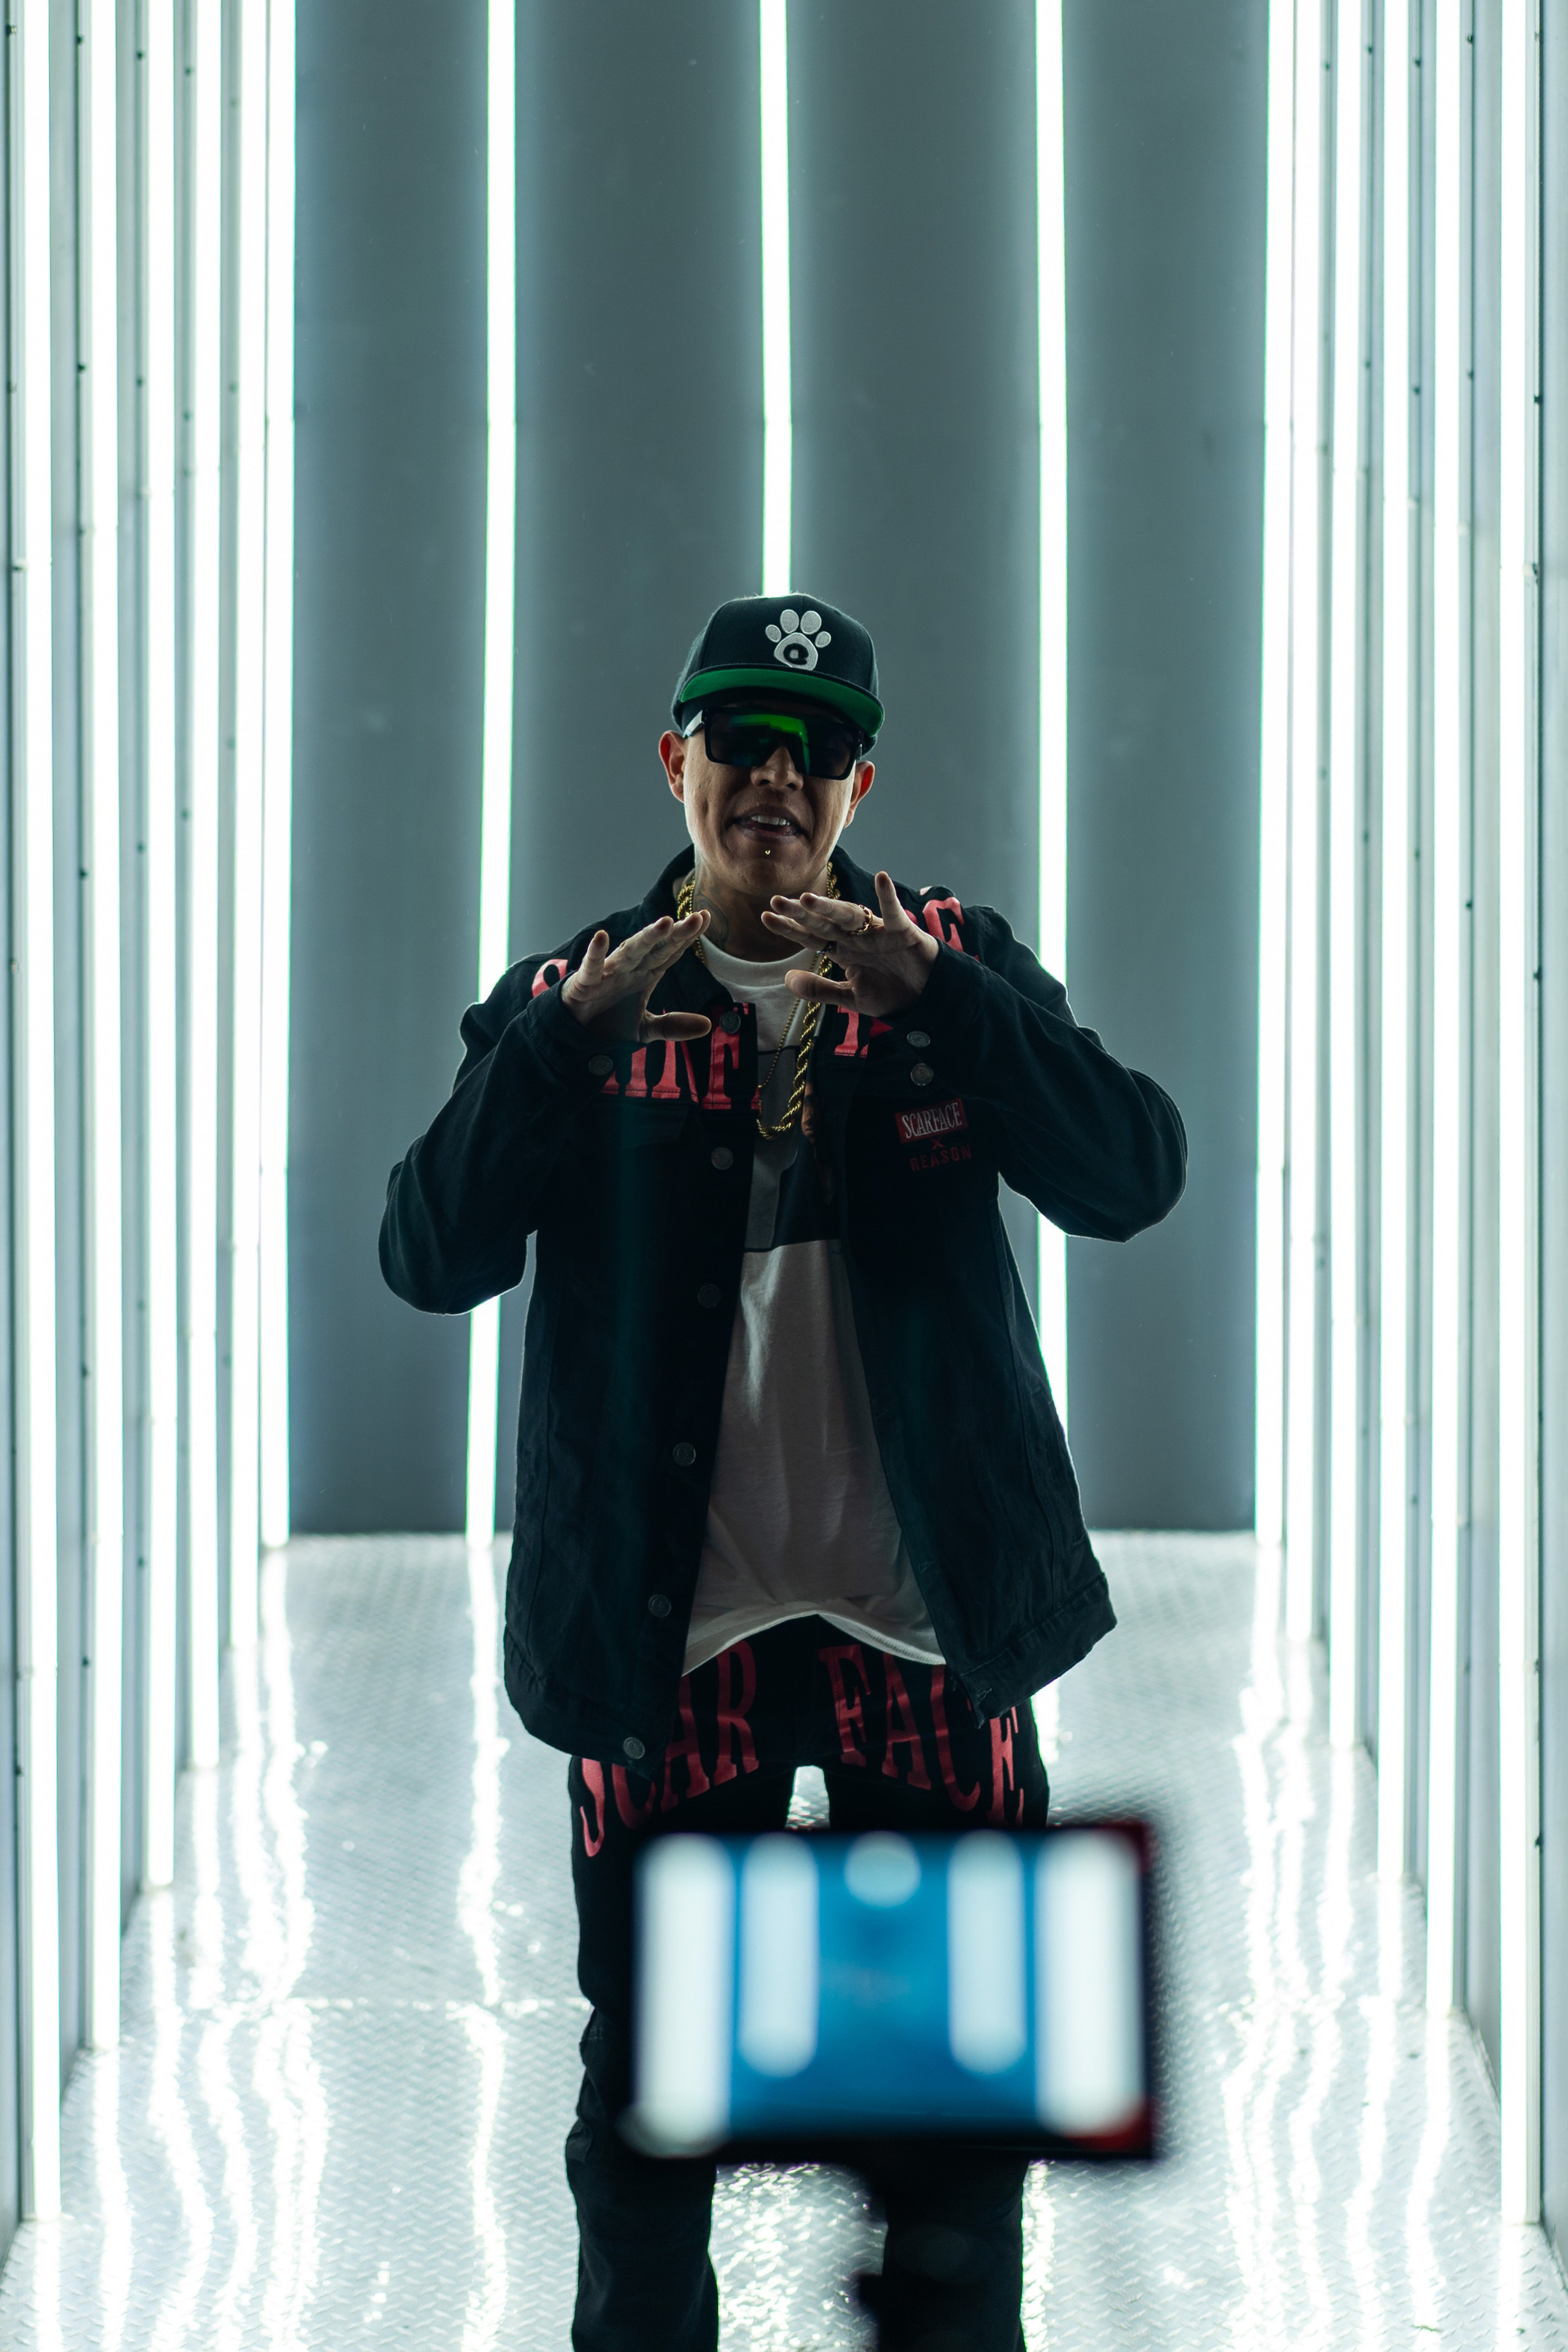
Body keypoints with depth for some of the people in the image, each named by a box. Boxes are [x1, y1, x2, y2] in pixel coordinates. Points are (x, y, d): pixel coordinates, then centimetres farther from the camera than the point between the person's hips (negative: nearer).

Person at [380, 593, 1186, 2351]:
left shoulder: (956, 963, 4)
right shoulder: (578, 998, 2)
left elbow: (1134, 1178, -10)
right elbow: (428, 1255, -10)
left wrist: (929, 999, -22)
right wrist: (572, 1033, -22)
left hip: (931, 1623, 1)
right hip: (667, 1631, -1)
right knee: (648, 2087, 6)